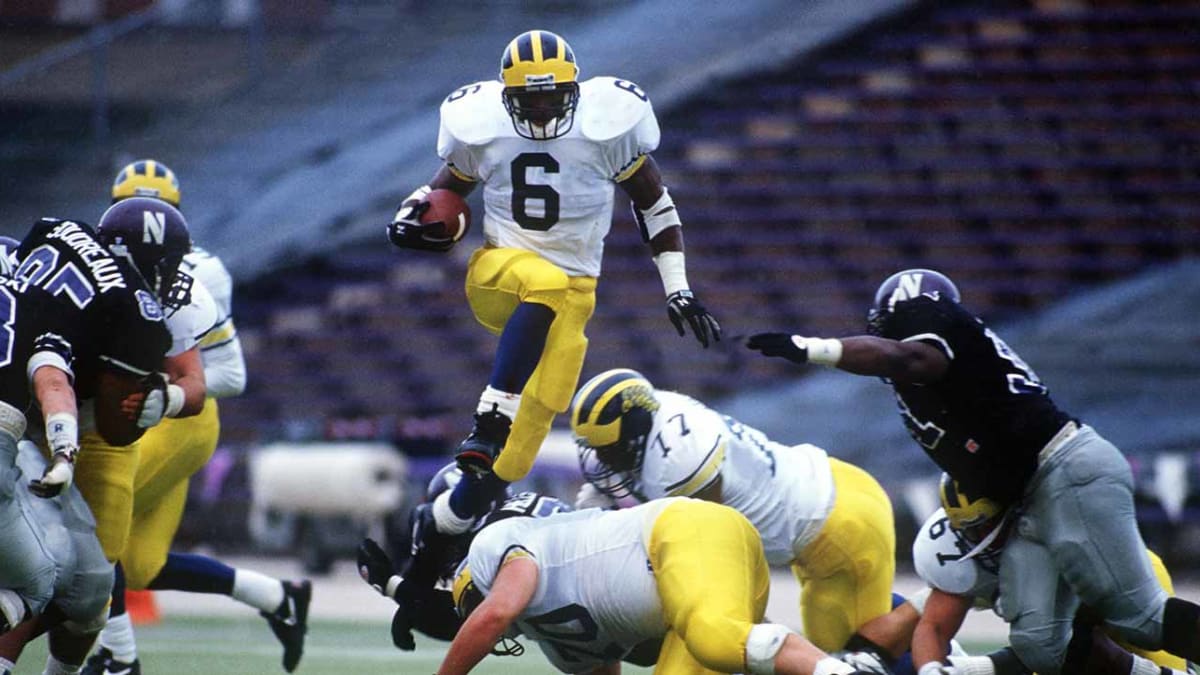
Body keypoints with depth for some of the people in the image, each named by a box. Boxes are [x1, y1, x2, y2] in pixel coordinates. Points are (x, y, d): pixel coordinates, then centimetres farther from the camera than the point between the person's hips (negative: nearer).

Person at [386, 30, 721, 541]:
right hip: (498, 272, -1)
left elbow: (653, 202, 1)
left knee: (531, 425, -10)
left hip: (572, 295, 1)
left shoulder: (606, 124, -9)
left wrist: (678, 289, -1)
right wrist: (411, 215, -9)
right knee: (547, 282, -38)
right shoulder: (480, 127, -5)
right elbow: (447, 188, 14)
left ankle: (450, 523, 1)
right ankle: (490, 417, -41)